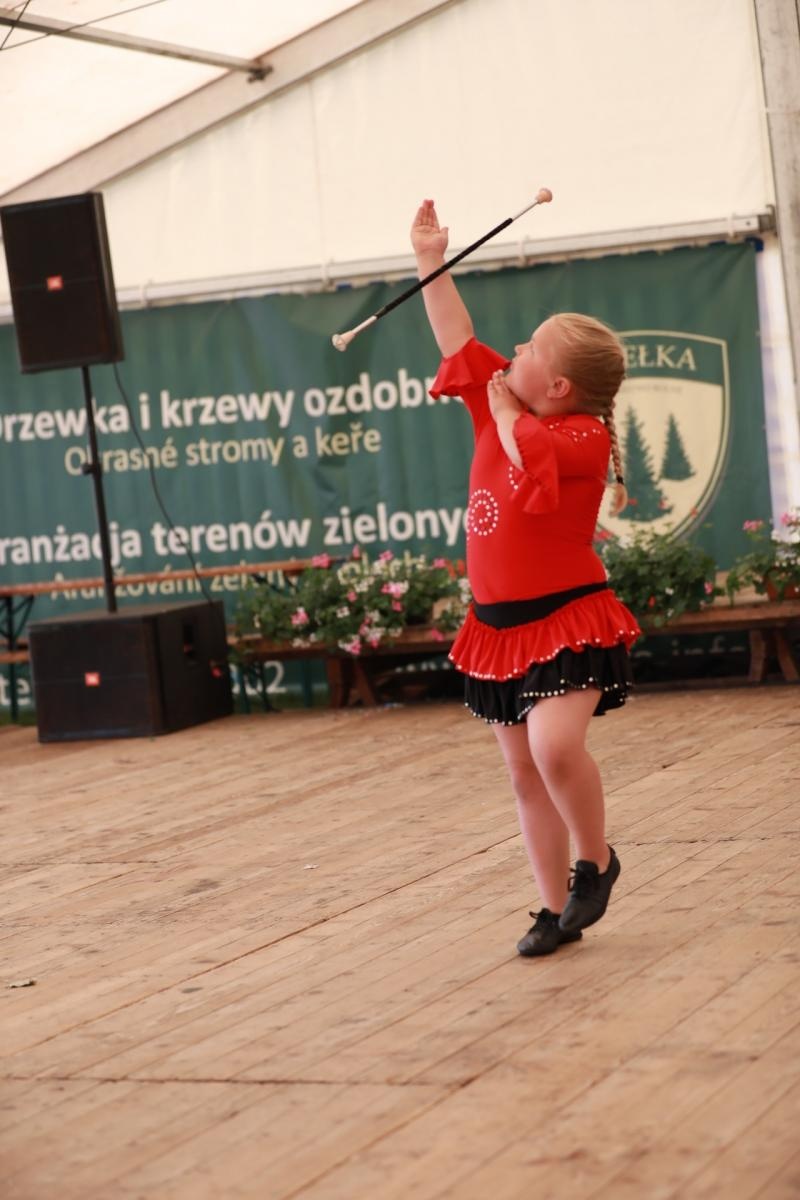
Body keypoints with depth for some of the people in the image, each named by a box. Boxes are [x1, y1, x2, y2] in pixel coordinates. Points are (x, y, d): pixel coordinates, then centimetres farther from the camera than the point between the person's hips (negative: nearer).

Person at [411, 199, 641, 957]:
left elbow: (529, 454, -30)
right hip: (499, 625, 8)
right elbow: (460, 344, 13)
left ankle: (597, 861, -1)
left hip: (568, 621, -8)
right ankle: (556, 909, 18)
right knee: (524, 775, 9)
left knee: (554, 747, -26)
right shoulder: (501, 408, 7)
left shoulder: (582, 436, -13)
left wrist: (503, 407, -12)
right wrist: (432, 264, 11)